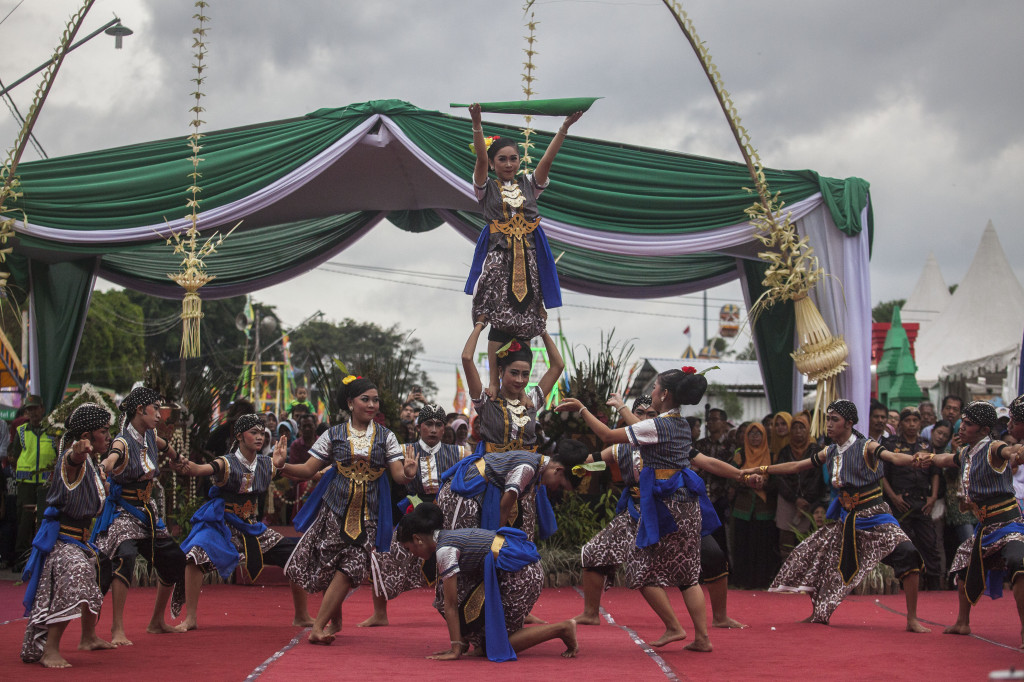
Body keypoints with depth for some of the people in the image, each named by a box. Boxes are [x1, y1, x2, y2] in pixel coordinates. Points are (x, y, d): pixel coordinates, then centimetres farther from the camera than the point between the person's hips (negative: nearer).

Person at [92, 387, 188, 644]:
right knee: (125, 556, -31)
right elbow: (111, 459, -44)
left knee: (174, 559, 12)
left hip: (147, 511, 8)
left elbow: (164, 446, 29)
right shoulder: (123, 442, -19)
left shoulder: (151, 437, 3)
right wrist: (106, 466, -67)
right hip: (122, 512, -8)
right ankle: (117, 629, -29)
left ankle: (157, 622, 30)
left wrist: (178, 461, 47)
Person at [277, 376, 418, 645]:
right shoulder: (333, 435, 4)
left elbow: (398, 476, 0)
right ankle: (334, 619, 20)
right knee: (328, 565, -2)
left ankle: (318, 627, -9)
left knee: (349, 567, -11)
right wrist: (283, 466, -15)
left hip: (367, 514, 0)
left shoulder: (386, 437, 6)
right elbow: (308, 470, 3)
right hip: (335, 509, 0)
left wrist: (408, 474, -24)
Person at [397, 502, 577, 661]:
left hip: (521, 576, -10)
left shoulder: (444, 550, -12)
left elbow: (450, 605, -12)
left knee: (500, 645, -2)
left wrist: (456, 650, -10)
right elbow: (451, 600, 20)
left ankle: (562, 629, -3)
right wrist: (461, 643, 22)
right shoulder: (450, 537, 17)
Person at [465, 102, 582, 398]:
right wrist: (477, 126, -23)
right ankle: (494, 383, -10)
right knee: (499, 320, -10)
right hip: (498, 254, -2)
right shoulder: (487, 188, 8)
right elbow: (481, 159, -7)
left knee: (525, 320, -3)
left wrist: (564, 127, -9)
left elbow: (547, 160, 3)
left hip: (528, 257, 2)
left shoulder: (529, 184, 15)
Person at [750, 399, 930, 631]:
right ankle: (819, 615, 24)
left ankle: (912, 619, -17)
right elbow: (796, 467, 15)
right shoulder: (829, 453, 7)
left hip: (874, 516, -6)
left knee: (907, 554, -27)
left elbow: (894, 458, -28)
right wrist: (760, 469, 15)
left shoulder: (865, 447, -12)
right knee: (810, 555, 7)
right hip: (847, 519, 7)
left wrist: (917, 459, -49)